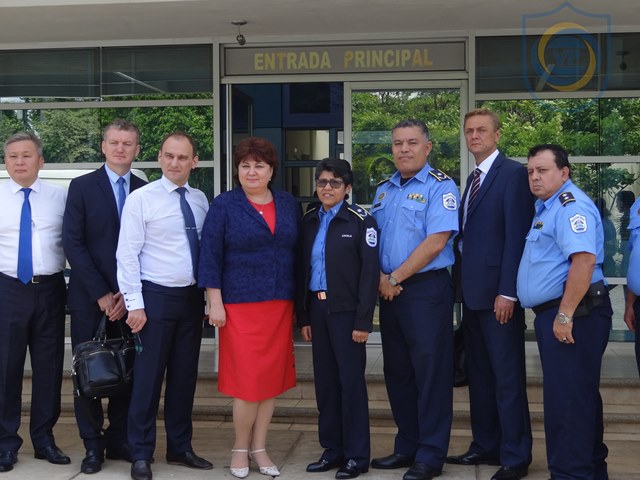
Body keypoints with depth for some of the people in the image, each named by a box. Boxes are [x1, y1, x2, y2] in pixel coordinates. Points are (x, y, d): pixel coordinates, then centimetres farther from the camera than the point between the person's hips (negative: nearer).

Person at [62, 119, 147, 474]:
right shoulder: (82, 186, 0)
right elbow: (72, 243, -6)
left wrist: (127, 293, -5)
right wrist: (101, 294, -11)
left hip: (128, 297, 2)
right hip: (89, 297, -2)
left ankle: (119, 440, 18)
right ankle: (93, 445, 15)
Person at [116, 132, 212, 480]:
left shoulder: (200, 200, 6)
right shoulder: (141, 199, -8)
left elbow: (207, 248, 12)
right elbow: (127, 254, -10)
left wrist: (210, 293, 5)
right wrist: (135, 304, -14)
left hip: (192, 296, 5)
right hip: (156, 296, -5)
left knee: (185, 375, 13)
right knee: (148, 377, 0)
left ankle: (180, 448, 26)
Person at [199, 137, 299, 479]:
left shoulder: (288, 205, 9)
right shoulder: (224, 205, -3)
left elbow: (297, 252, 12)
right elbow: (211, 256, -6)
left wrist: (299, 301, 9)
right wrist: (215, 302, -11)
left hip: (280, 306, 4)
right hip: (240, 306, -4)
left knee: (272, 377, 7)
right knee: (248, 380, -4)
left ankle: (259, 448, 21)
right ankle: (240, 448, 16)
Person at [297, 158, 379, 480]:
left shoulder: (361, 221, -7)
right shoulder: (309, 221, 10)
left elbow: (370, 272, -10)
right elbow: (302, 269, 12)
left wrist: (363, 321, -14)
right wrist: (303, 315, 8)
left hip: (345, 310, -5)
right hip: (316, 308, 6)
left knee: (351, 381, 0)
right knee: (324, 380, 10)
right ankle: (332, 450, 21)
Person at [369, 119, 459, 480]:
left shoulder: (440, 187, -8)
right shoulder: (385, 190, 14)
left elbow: (435, 242, -17)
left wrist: (395, 278, -13)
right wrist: (379, 277, -4)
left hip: (427, 289, -7)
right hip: (389, 291, 7)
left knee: (430, 373, -1)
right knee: (398, 372, 12)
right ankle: (407, 447, 25)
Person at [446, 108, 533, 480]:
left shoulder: (513, 173, -10)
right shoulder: (474, 178, 17)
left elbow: (517, 235, -16)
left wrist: (507, 292, -20)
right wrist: (463, 282, 10)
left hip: (498, 291, -9)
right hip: (473, 291, 9)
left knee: (508, 377, -1)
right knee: (479, 373, 15)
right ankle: (485, 445, 26)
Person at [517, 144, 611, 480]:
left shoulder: (571, 205, -15)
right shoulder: (547, 207, 18)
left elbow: (584, 260, -27)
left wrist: (565, 315, -26)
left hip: (572, 315, -11)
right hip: (554, 313, 11)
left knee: (567, 399, -6)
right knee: (578, 396, 18)